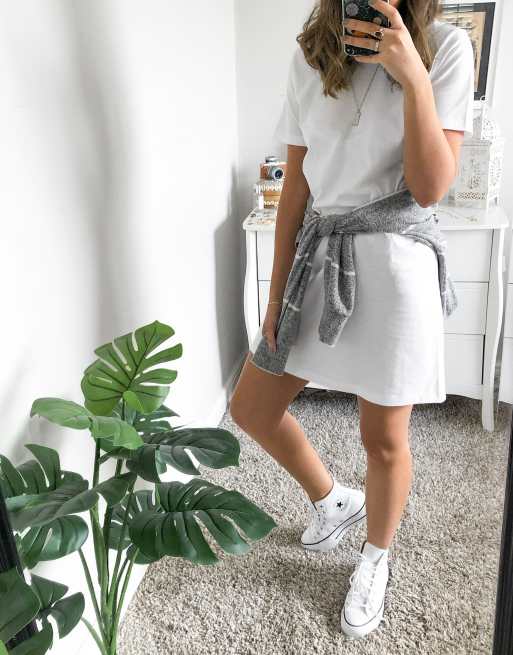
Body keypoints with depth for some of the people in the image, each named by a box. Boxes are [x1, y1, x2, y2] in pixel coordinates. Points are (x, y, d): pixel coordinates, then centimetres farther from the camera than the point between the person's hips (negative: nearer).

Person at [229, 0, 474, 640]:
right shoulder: (310, 54, 4)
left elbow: (430, 188, -13)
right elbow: (296, 183, 4)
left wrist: (412, 78, -22)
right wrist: (278, 288, 3)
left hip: (392, 265, -4)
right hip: (318, 257, 5)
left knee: (384, 439, 7)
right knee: (250, 407, 11)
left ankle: (375, 558, 37)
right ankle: (332, 499, 38)